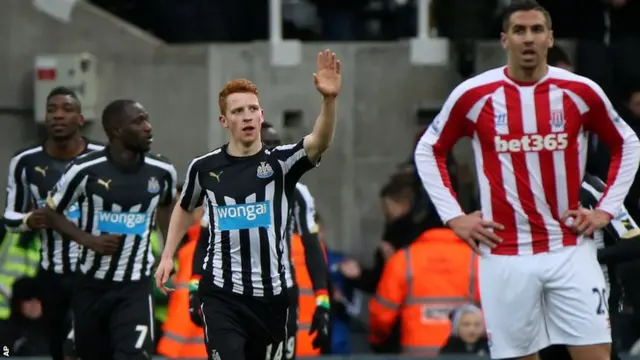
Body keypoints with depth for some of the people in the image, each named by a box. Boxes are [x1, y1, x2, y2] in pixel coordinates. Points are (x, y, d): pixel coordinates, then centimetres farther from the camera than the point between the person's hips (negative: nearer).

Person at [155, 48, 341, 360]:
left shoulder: (281, 163, -3)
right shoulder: (205, 168, 1)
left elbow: (319, 142, -24)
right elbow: (185, 208, 22)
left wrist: (329, 100, -41)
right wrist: (167, 256, 16)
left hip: (271, 296, 1)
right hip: (222, 295, -1)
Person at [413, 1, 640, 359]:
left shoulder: (581, 91, 0)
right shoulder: (474, 95, -2)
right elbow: (429, 151, 11)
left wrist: (606, 210, 5)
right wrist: (454, 216, 3)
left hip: (570, 248, 1)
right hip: (506, 254, 0)